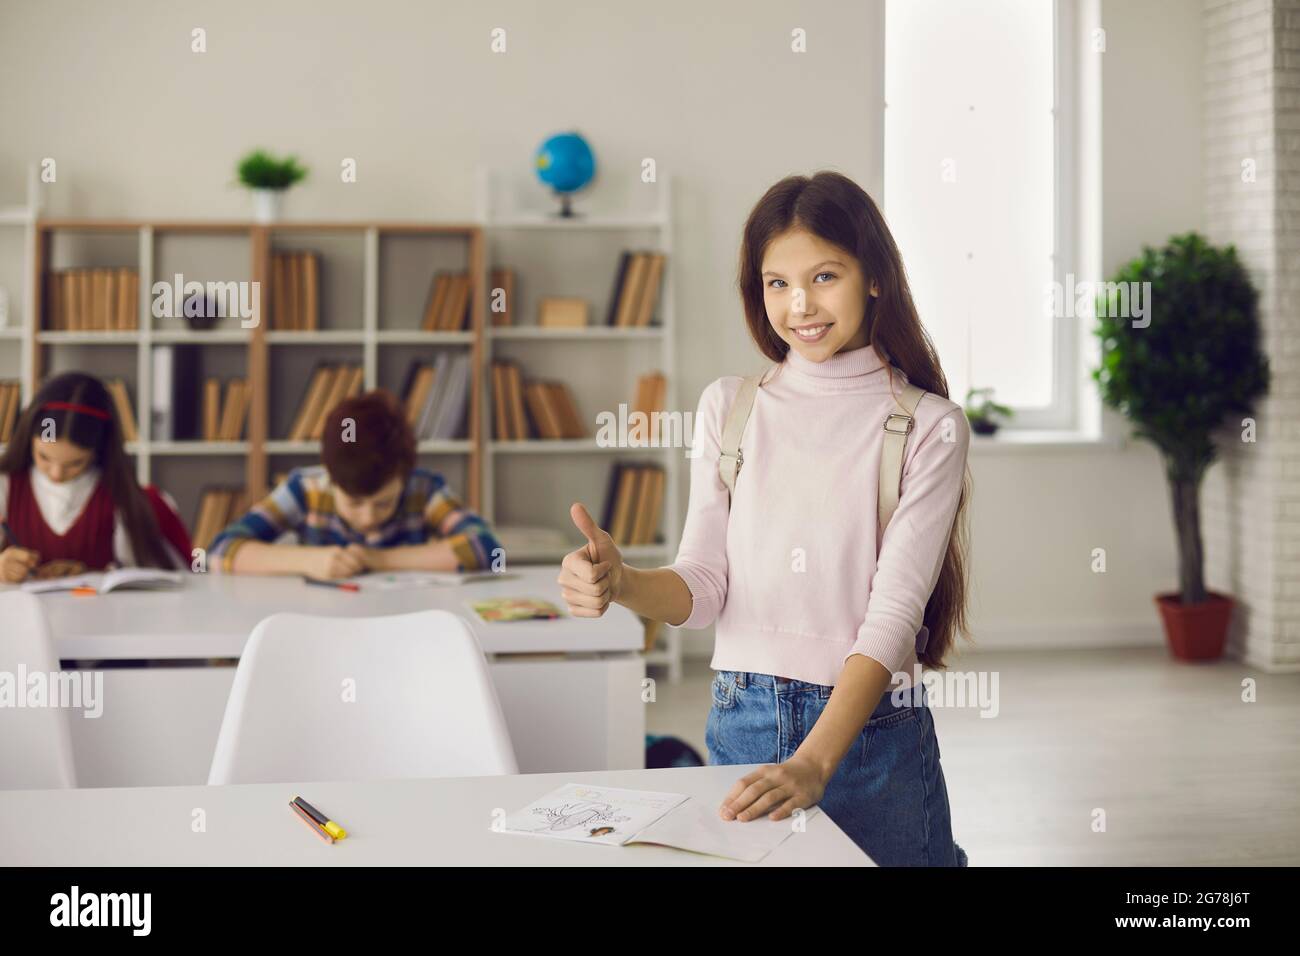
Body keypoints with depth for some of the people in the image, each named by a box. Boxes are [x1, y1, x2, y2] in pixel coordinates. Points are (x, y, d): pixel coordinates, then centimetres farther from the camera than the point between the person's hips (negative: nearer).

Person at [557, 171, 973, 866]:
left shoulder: (927, 426, -6)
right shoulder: (729, 406, 4)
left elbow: (893, 613, -14)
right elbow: (701, 587, 0)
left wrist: (813, 763, -26)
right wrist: (620, 583, -22)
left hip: (869, 731, -2)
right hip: (742, 726, 3)